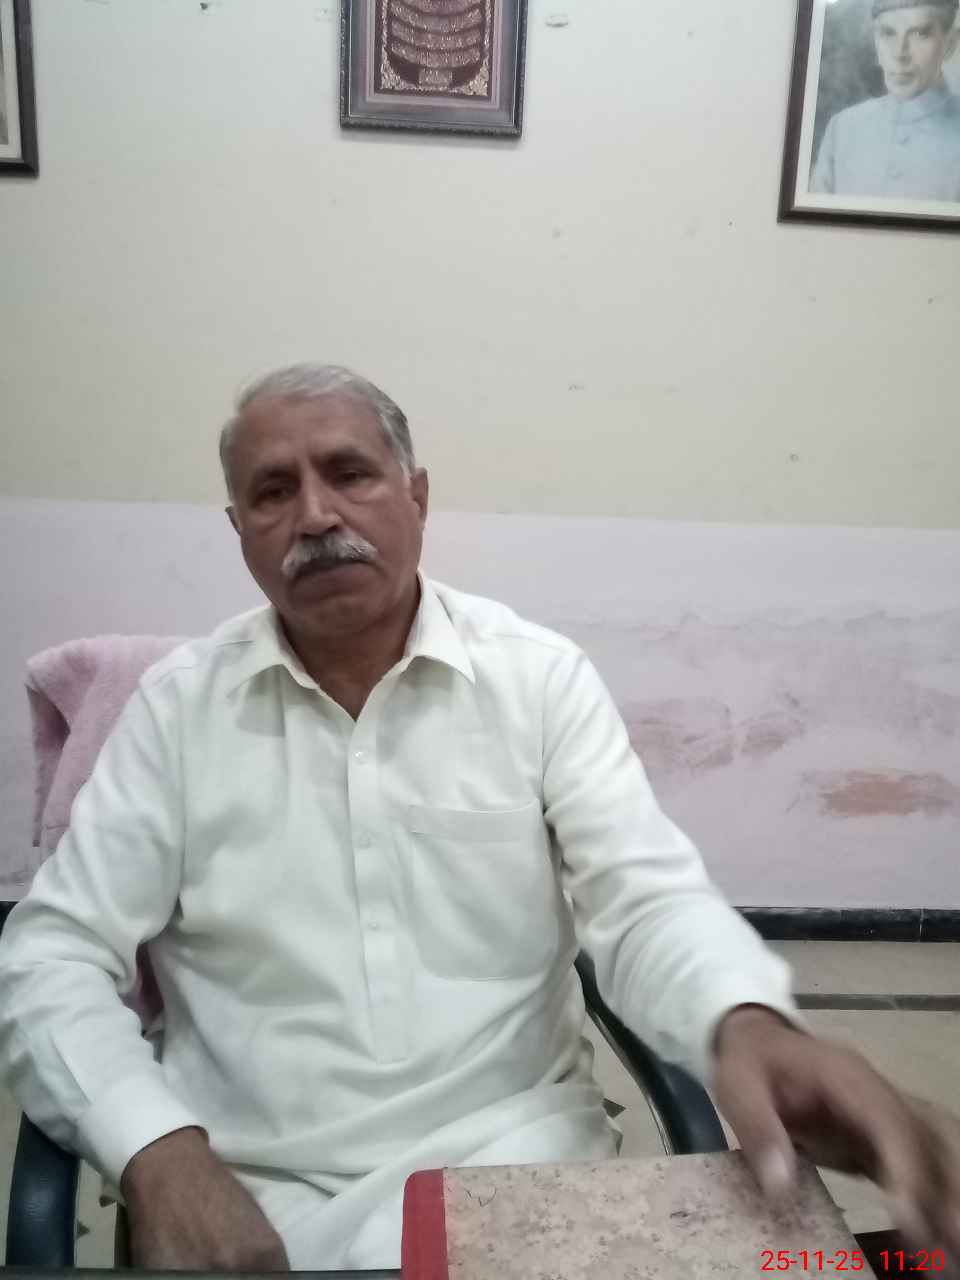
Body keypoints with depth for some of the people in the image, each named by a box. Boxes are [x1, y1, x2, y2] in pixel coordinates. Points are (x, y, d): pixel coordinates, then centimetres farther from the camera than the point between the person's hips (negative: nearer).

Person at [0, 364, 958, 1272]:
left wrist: (747, 1027, -31)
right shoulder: (178, 703, -1)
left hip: (512, 1156, 0)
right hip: (247, 1188, 1)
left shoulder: (543, 678, -3)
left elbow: (644, 901, -9)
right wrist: (159, 1156, -19)